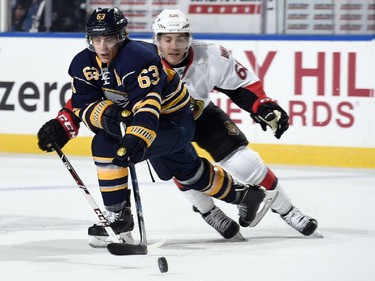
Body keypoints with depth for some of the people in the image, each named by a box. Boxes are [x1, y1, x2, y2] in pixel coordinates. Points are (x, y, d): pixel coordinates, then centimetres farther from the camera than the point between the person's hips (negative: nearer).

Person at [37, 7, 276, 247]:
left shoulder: (138, 58, -32)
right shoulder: (85, 63, -9)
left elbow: (147, 105, -43)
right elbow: (82, 103, -12)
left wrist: (137, 139, -58)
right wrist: (106, 113, -35)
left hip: (174, 121, -9)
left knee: (106, 145, -27)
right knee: (188, 174, 26)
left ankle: (118, 217, -18)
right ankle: (244, 195, 49)